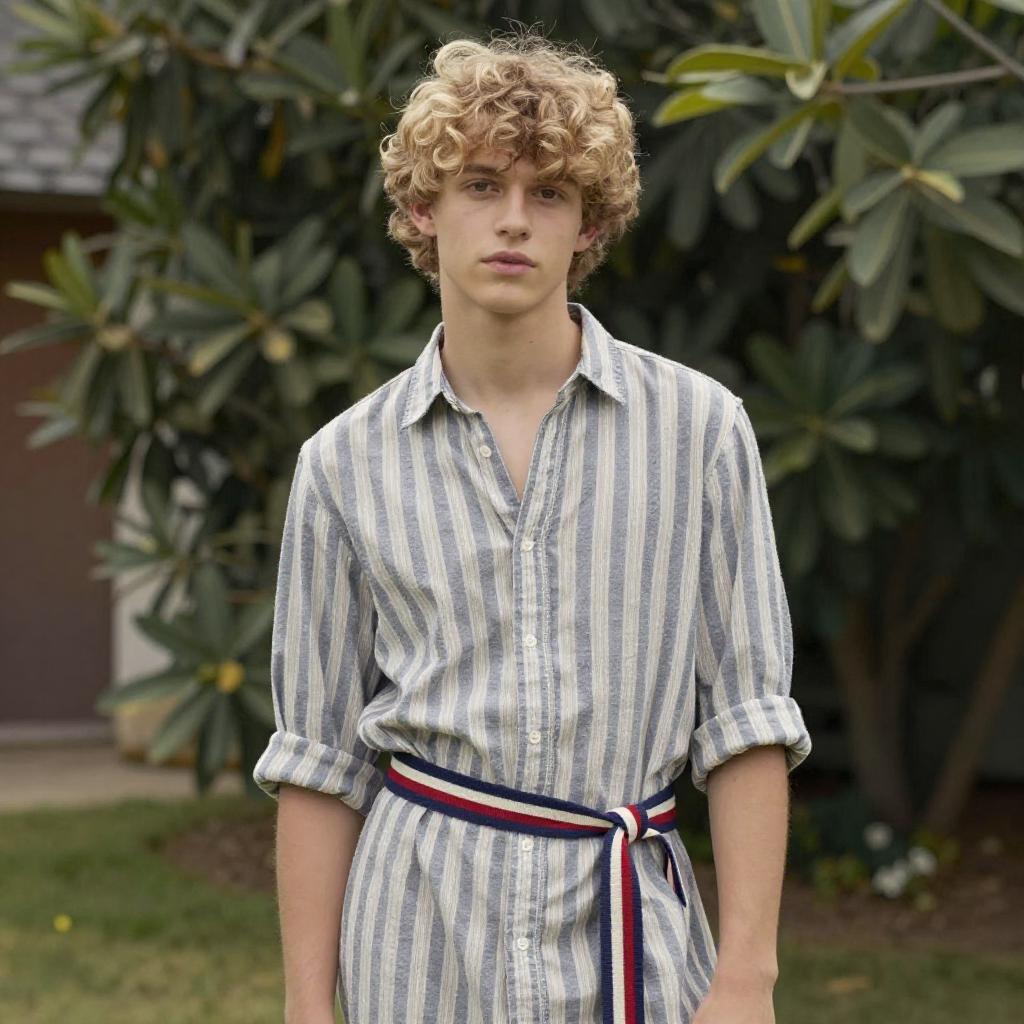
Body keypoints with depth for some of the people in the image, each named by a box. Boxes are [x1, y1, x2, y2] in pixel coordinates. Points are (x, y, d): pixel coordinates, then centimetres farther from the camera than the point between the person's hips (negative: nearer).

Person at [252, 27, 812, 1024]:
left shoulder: (698, 428, -1)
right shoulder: (346, 463, 3)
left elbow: (747, 719, -1)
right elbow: (320, 757, 5)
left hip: (632, 927, 0)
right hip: (422, 933, 1)